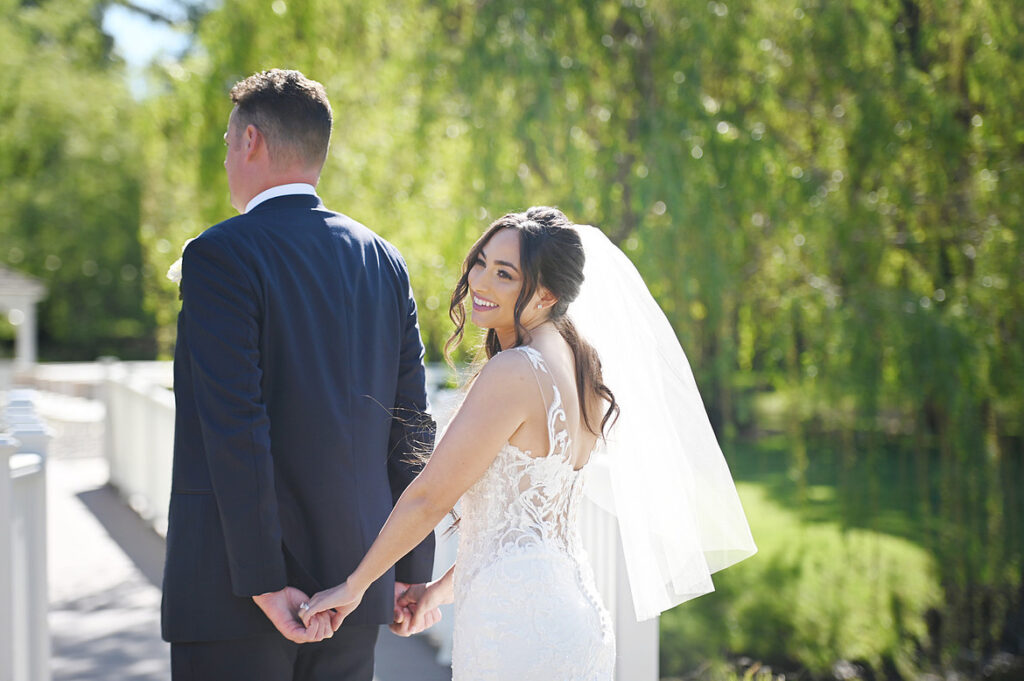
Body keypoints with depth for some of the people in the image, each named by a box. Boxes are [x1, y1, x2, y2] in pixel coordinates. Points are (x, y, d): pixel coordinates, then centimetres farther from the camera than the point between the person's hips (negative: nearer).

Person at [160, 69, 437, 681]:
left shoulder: (220, 255, -10)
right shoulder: (383, 260, 9)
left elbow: (236, 428, -17)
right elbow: (411, 426, 9)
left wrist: (264, 582, -15)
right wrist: (412, 571, 13)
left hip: (236, 588, -6)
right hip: (357, 581, 6)